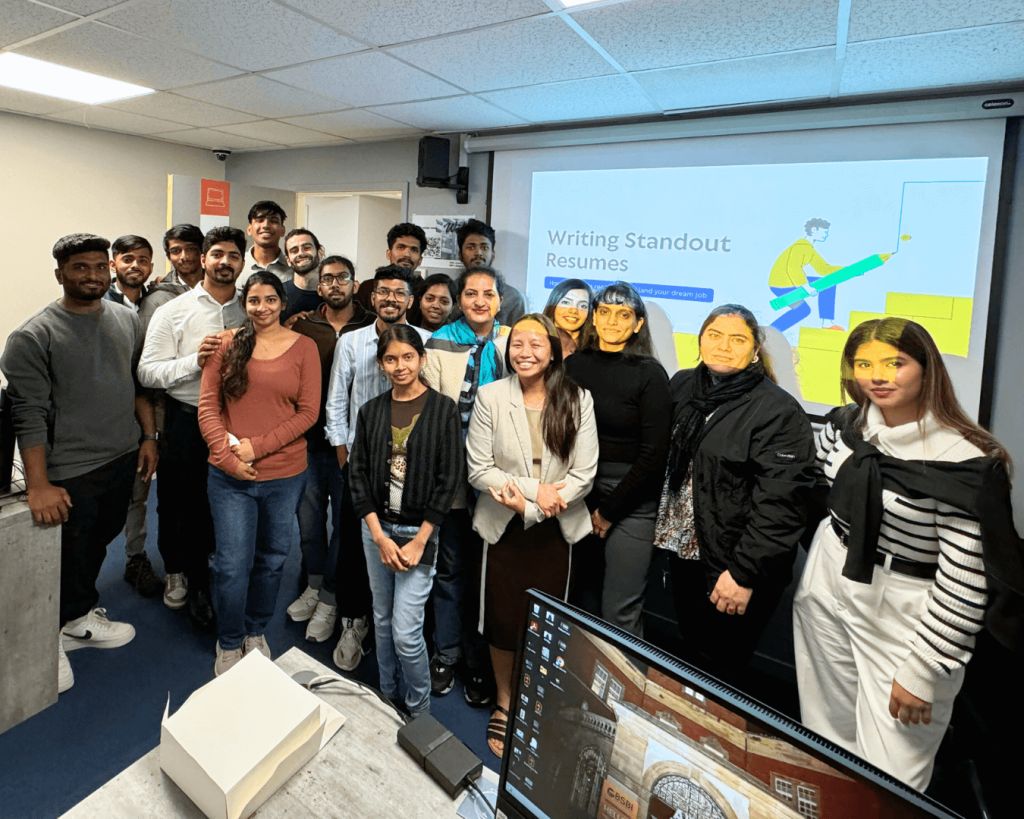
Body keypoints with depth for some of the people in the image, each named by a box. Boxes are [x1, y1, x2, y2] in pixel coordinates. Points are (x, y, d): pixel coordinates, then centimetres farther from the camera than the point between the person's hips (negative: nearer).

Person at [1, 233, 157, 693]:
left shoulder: (126, 320, 5)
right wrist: (38, 485, -20)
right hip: (70, 473, -5)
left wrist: (148, 435, 9)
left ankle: (80, 617, 40)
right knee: (67, 560, 6)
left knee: (97, 546, 18)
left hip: (123, 460, 6)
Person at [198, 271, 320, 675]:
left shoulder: (303, 347, -1)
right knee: (232, 565, 3)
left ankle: (256, 631, 39)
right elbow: (207, 406, 0)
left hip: (286, 474, 1)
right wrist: (227, 456, -13)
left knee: (272, 559, 15)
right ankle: (229, 643, 27)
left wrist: (258, 446, -13)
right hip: (230, 475, 0)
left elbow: (307, 412, -6)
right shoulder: (227, 344, 2)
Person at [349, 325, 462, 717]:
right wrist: (379, 536, -6)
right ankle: (386, 699, 34)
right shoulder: (371, 411, 4)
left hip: (419, 531, -4)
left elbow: (450, 478, -9)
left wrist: (419, 540, -11)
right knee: (382, 621, 15)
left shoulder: (443, 409, -7)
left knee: (406, 632, -4)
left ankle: (419, 712, 18)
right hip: (376, 527, 4)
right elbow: (359, 474, 3)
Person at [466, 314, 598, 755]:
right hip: (504, 527, 0)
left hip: (555, 530, 1)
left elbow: (585, 475, -8)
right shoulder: (490, 396, -6)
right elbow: (478, 470, -9)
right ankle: (504, 705, 34)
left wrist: (525, 503, -17)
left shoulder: (577, 399, -5)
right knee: (503, 620, 9)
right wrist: (535, 490, -18)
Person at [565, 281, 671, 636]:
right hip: (580, 493, 4)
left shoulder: (649, 374, -8)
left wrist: (609, 510, -7)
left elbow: (654, 454, -9)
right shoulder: (574, 364, 3)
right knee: (582, 599, 14)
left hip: (630, 499, -4)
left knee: (620, 613, -1)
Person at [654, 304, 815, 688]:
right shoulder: (682, 386, 4)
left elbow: (778, 502, -20)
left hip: (734, 565, -6)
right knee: (690, 659, 20)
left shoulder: (778, 410, -16)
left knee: (717, 671, 5)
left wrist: (745, 572, -21)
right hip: (685, 552, 6)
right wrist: (664, 533, 11)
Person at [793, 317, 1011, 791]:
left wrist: (921, 671, -16)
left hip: (904, 615, -5)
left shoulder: (959, 459, -21)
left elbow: (965, 579, -19)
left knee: (889, 776, 5)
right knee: (825, 737, 21)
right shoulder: (845, 424, -4)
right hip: (827, 589, 5)